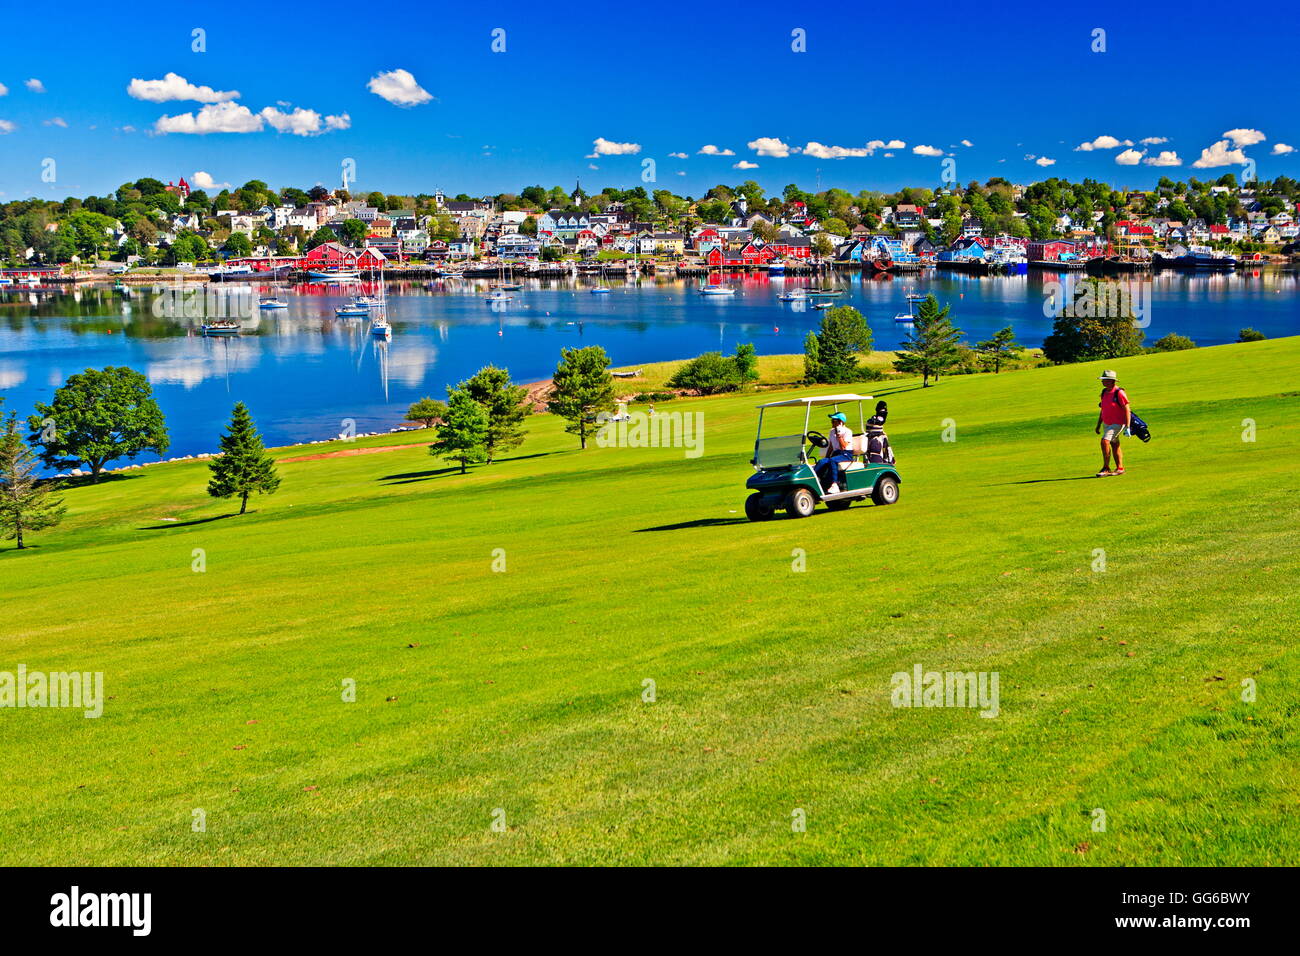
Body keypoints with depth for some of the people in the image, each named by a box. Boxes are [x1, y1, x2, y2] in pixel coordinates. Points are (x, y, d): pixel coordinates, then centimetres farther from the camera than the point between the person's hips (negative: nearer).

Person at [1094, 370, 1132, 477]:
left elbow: (1127, 410, -17)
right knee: (1115, 445, 15)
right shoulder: (1105, 392, 7)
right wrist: (1098, 425, 19)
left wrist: (1127, 427, -21)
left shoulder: (1119, 393, -18)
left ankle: (1106, 468, -12)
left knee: (1105, 441, -19)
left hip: (1118, 423, -9)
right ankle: (1120, 468, 25)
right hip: (1107, 423, 9)